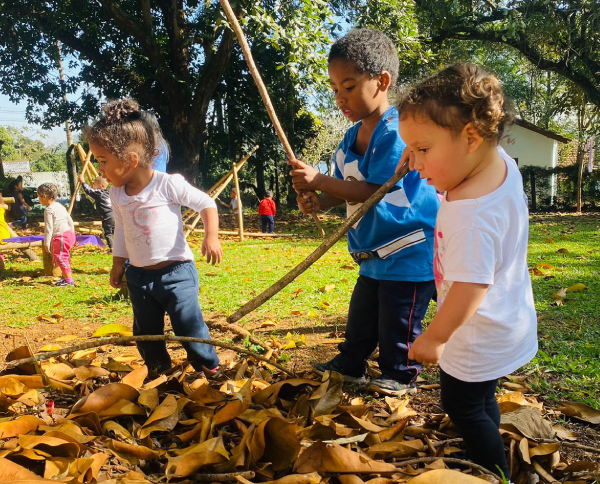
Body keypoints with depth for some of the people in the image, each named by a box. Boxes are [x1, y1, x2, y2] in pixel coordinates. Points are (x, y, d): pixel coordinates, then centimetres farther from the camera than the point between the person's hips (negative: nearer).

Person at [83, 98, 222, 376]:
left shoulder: (169, 185, -17)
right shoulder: (117, 195, 2)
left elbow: (206, 204, -8)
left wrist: (212, 237, -20)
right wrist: (117, 265, 18)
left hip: (175, 272, -6)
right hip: (139, 276, 6)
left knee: (190, 328, -4)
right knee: (146, 333, 16)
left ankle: (210, 371, 15)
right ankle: (159, 374, 36)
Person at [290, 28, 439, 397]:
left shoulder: (397, 133, -23)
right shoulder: (352, 137, 5)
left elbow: (375, 191, -28)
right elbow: (348, 190, 9)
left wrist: (321, 180, -28)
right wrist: (318, 201, -12)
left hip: (409, 252, -8)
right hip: (374, 254, 9)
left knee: (396, 323, 7)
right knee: (360, 315, 22)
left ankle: (401, 375, 30)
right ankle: (350, 366, 40)